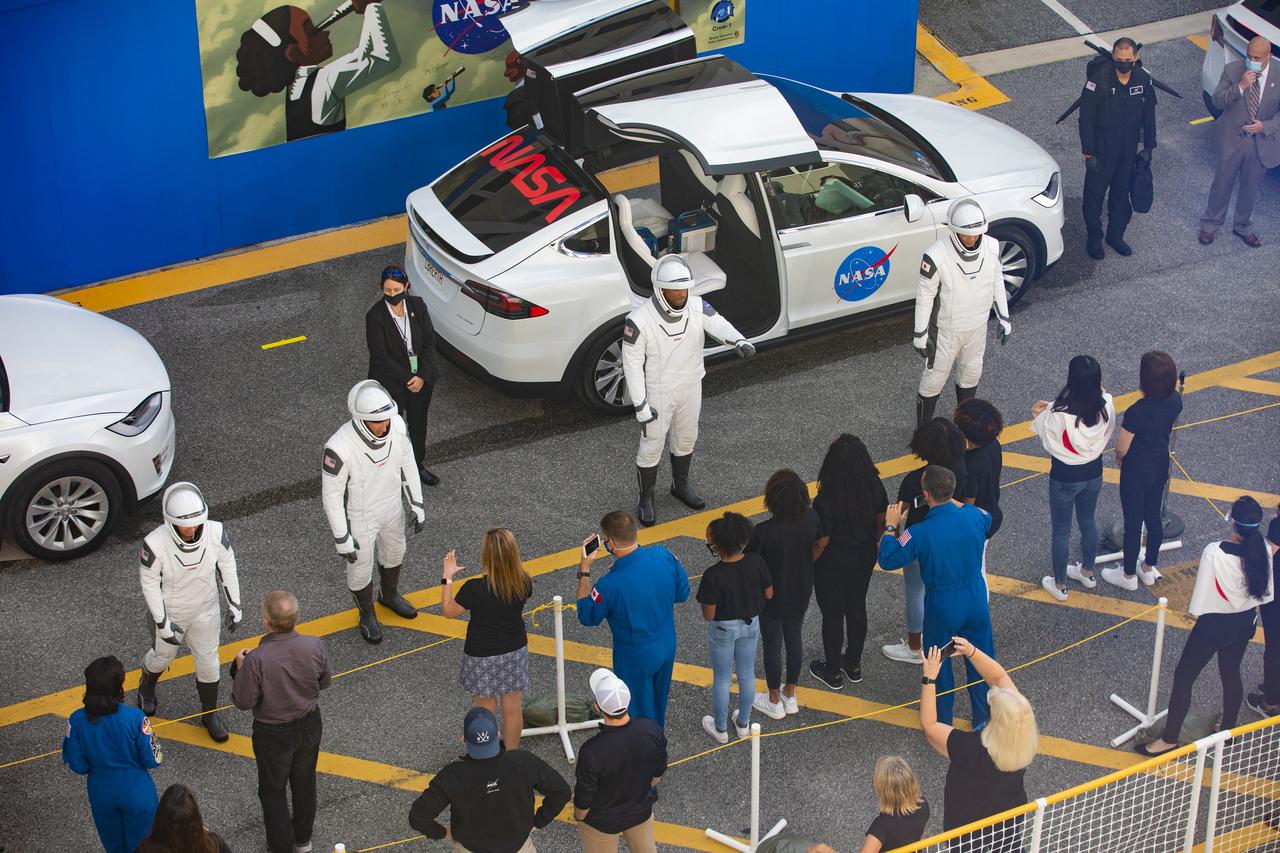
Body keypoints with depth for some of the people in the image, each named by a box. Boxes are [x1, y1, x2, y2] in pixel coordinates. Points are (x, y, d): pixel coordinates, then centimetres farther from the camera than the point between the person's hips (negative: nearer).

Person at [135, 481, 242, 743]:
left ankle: (209, 713, 40)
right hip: (170, 612, -2)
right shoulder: (155, 544, -34)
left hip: (206, 611, 2)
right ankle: (146, 687, 58)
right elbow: (149, 583, -19)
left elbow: (227, 566, -8)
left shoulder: (216, 533, -27)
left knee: (208, 662, 16)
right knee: (163, 656, 24)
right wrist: (162, 623, -15)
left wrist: (234, 604, -2)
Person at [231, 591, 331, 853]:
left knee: (273, 790, 21)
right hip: (310, 726, 4)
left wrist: (240, 668, -7)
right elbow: (324, 682, -5)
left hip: (273, 733, -4)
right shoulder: (315, 646, -24)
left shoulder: (256, 660, -35)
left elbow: (243, 702, -21)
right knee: (304, 782, 26)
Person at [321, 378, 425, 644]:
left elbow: (407, 463, -4)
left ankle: (389, 594, 60)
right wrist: (341, 538, -16)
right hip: (359, 517, -5)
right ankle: (367, 614, 49)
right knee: (361, 567, 19)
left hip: (391, 507, 5)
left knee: (394, 552, 29)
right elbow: (331, 494, -25)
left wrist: (417, 504, 3)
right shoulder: (340, 447, -39)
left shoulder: (397, 425, -24)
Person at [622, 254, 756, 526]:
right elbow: (632, 364, -20)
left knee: (686, 440, 24)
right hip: (657, 394, -5)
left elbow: (718, 325, -26)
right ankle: (646, 500, 29)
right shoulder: (639, 320, -26)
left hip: (690, 388, 5)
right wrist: (640, 405, -19)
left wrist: (739, 340, -50)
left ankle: (680, 486, 48)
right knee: (652, 446, 8)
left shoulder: (697, 307, -13)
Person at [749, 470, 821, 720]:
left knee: (772, 645, 16)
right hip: (801, 593, 4)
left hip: (772, 597, -4)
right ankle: (790, 695, 42)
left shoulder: (763, 532, -34)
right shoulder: (812, 519, -20)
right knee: (794, 638, 24)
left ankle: (774, 701, 35)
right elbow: (819, 545, -1)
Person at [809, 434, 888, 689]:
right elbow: (881, 521, -1)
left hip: (833, 564, -5)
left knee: (832, 615, 15)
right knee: (857, 609, 23)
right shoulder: (875, 487, -16)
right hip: (864, 559, 5)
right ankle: (853, 665, 41)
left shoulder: (827, 499, -32)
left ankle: (833, 672, 32)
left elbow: (821, 543, -23)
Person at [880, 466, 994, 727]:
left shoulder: (920, 534, -27)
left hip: (942, 608, -3)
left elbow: (887, 559, -15)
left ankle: (942, 721, 34)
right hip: (976, 601, 3)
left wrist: (890, 526, -2)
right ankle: (984, 718, 35)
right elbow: (987, 519, 12)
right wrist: (953, 502, 15)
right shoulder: (975, 516, -15)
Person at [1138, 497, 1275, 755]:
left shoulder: (1214, 552, -30)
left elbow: (1200, 602, -22)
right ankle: (1228, 729, 45)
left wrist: (1194, 610, 1)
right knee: (1231, 674, 27)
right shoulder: (1263, 550, -15)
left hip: (1213, 625, -5)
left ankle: (1169, 739, 20)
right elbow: (1266, 593, -1)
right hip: (1245, 623, 5)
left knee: (1183, 677, 10)